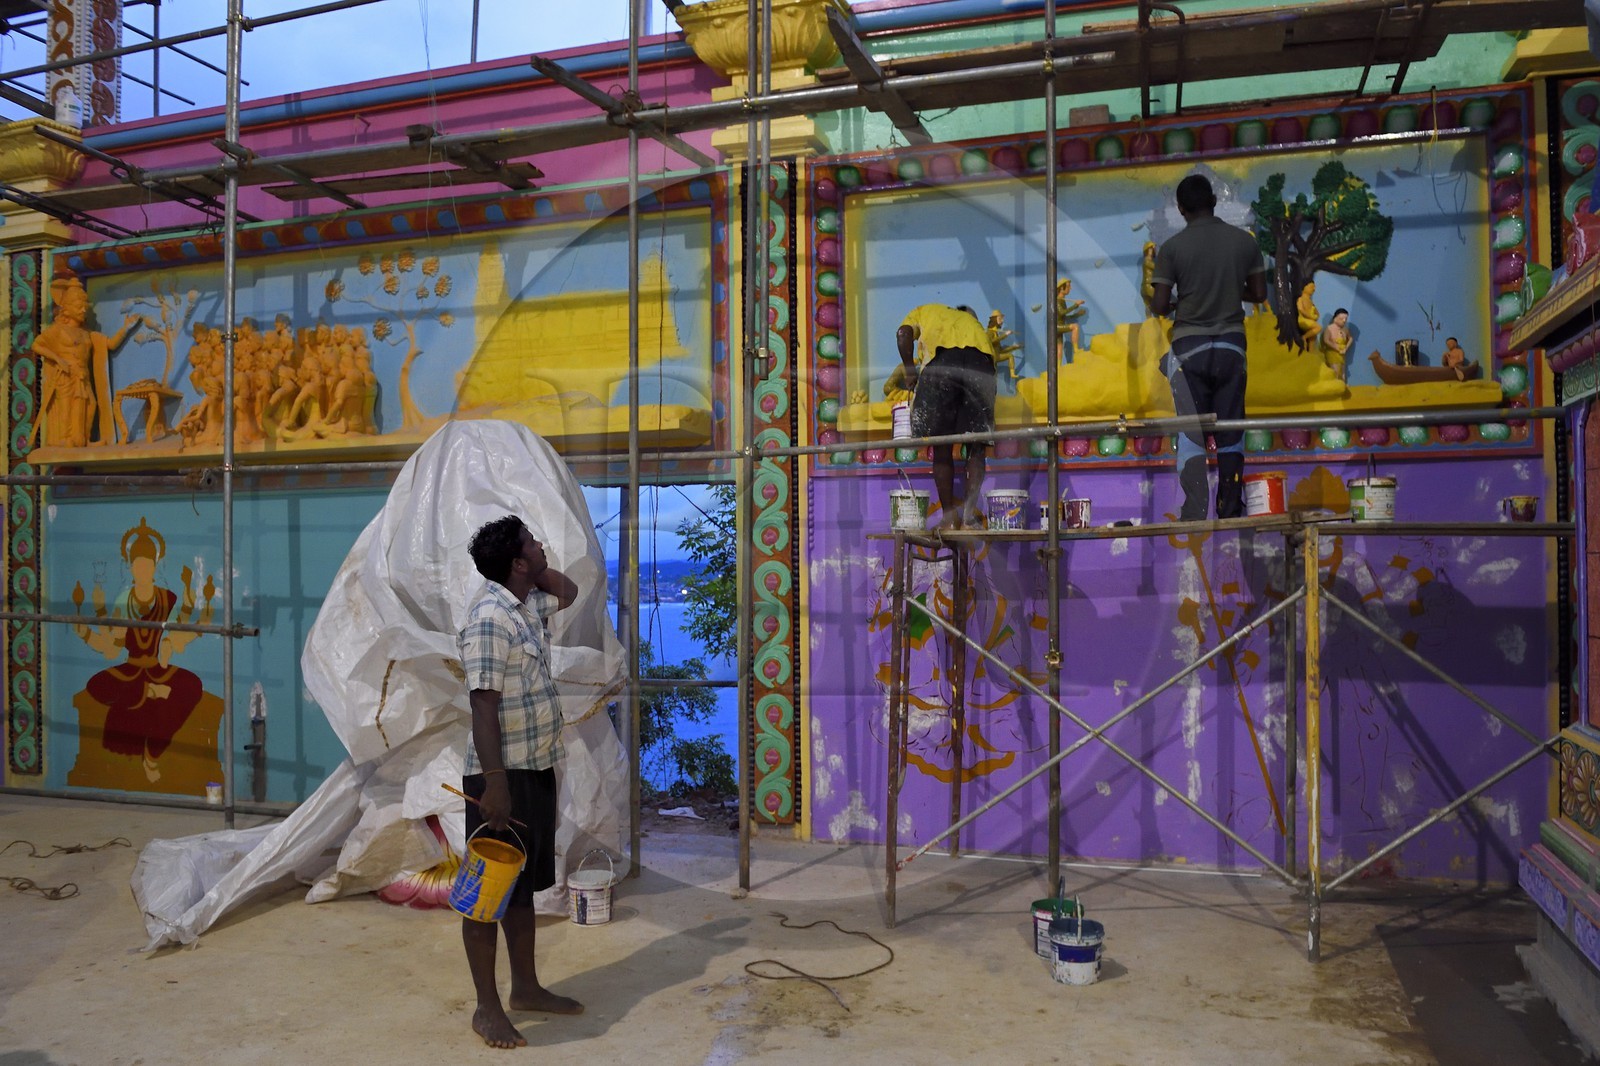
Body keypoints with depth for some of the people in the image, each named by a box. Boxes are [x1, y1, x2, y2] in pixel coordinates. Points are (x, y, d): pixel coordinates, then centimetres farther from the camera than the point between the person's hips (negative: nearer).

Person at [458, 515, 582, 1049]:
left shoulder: (530, 604, 8)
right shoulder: (490, 618, -19)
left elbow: (569, 591, 29)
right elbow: (484, 705, -23)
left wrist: (536, 566, 11)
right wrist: (494, 782, -25)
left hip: (537, 769, 9)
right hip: (502, 774, -9)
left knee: (523, 884, 18)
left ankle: (526, 987, 30)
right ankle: (487, 1008, 14)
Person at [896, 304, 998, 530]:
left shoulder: (924, 311, 32)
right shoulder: (972, 321, 40)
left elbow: (903, 333, 10)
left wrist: (910, 371, 12)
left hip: (942, 360, -2)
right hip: (981, 363, 2)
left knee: (941, 447, 5)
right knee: (976, 447, 8)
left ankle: (949, 516, 4)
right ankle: (969, 512, -2)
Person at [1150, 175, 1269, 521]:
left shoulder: (1172, 247, -7)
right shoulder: (1244, 241, 2)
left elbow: (1160, 305, -7)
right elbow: (1259, 294, 7)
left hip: (1189, 346, -2)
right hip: (1231, 344, 2)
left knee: (1191, 434, 0)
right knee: (1230, 433, 8)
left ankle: (1194, 516, -7)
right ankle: (1230, 513, 11)